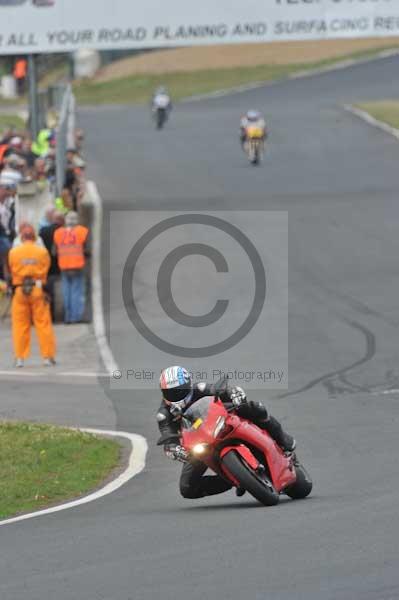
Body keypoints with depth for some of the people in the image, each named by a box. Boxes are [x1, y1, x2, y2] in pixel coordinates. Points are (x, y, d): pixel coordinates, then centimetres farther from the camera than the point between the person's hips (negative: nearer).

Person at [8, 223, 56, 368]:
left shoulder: (13, 252, -3)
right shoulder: (42, 252, -4)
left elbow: (11, 272, 4)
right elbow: (46, 272, 1)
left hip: (19, 291, 0)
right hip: (38, 290, 0)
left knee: (20, 325, 6)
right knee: (43, 324, 5)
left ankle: (20, 357, 5)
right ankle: (48, 356, 7)